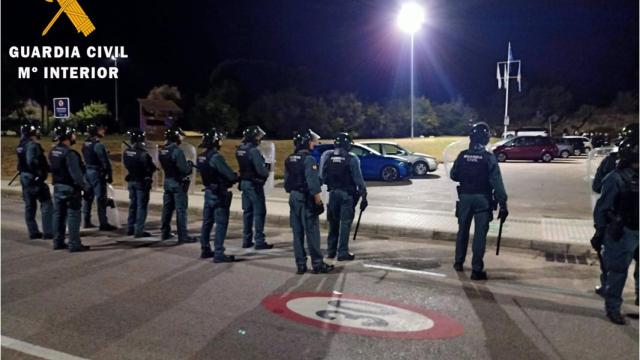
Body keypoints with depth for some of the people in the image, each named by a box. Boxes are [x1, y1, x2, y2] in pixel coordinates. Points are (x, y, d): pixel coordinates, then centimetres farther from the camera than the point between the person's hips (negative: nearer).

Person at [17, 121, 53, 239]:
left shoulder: (22, 145, 12)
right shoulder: (33, 145, -17)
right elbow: (31, 162, -30)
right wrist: (39, 173, -21)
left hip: (24, 178, 9)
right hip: (34, 179, -9)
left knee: (29, 206, 12)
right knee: (46, 204, -3)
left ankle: (33, 232, 18)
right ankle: (48, 232, -4)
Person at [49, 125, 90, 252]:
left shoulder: (53, 152, 8)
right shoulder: (69, 153, -20)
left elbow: (53, 169, 13)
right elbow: (76, 173, -23)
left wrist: (57, 182, 18)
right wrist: (85, 187, -20)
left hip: (58, 186, 9)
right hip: (70, 188, -9)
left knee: (58, 214, 14)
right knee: (73, 215, -3)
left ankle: (58, 242, 22)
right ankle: (74, 244, 0)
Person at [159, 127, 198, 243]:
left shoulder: (162, 151, 4)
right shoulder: (177, 151, -20)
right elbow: (185, 170, -23)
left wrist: (186, 165, 10)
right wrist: (190, 165, -1)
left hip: (167, 181, 8)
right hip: (178, 183, -8)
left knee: (167, 208, 15)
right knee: (181, 210, -3)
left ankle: (165, 233, 24)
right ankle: (183, 236, 0)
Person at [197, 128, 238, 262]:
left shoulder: (201, 157, 6)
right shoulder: (216, 157, -20)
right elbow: (230, 175, -22)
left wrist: (230, 177, 9)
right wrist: (235, 177, 1)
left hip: (208, 192, 9)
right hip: (219, 194, -9)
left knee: (207, 222, 15)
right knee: (221, 224, -3)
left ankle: (205, 250, 25)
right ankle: (218, 253, -2)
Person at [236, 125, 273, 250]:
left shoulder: (240, 150, 6)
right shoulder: (253, 151, -20)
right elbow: (261, 170, -23)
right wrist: (267, 171, 0)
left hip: (244, 183, 8)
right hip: (254, 184, -8)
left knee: (247, 211, 14)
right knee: (259, 212, -1)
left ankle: (246, 240, 20)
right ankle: (259, 242, 1)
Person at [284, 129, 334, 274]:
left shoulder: (289, 160, 10)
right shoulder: (308, 159, -14)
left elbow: (286, 181, 13)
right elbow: (312, 182, -19)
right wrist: (318, 200, -15)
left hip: (293, 198, 7)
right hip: (306, 198, -7)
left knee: (297, 233, 9)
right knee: (312, 232, -1)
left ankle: (300, 265, 12)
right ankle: (317, 264, 3)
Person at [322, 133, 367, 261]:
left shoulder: (327, 157, 0)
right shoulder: (351, 159, -12)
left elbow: (323, 177, 1)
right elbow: (358, 179, -12)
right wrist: (363, 195, -7)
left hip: (333, 193, 4)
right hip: (347, 194, -4)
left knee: (333, 223, 15)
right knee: (345, 223, 1)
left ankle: (331, 251, 21)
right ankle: (343, 252, 3)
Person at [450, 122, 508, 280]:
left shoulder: (462, 155, -3)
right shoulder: (488, 157, -13)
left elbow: (453, 175, 7)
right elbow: (496, 182, -15)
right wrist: (503, 204, -12)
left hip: (465, 197, 3)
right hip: (482, 199, -3)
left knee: (462, 230, 17)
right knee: (480, 234, 1)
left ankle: (459, 262, 29)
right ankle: (476, 270, 3)